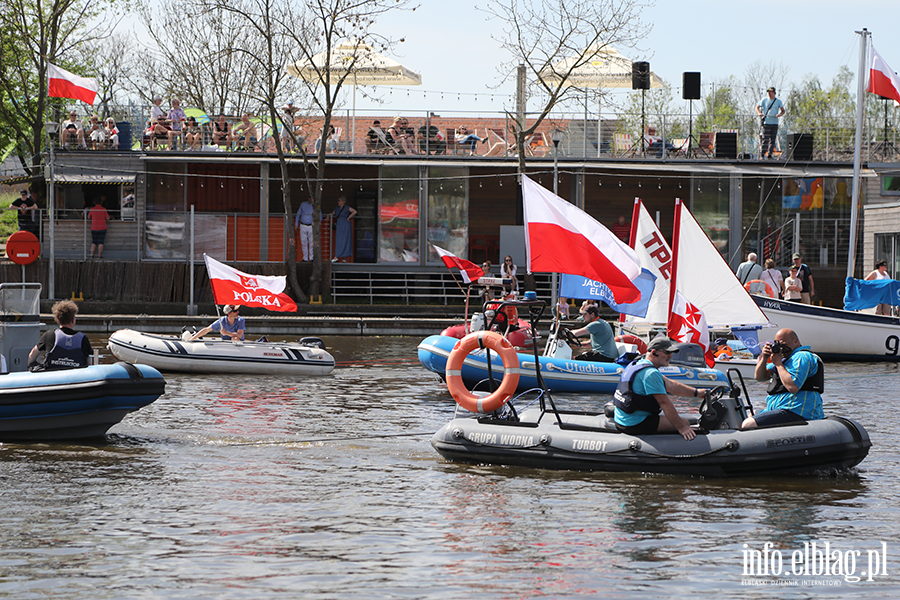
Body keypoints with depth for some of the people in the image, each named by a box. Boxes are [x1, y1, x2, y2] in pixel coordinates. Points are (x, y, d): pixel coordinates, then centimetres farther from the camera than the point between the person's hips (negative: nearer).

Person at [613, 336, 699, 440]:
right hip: (636, 426, -11)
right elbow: (664, 403, -20)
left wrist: (697, 393, 17)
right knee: (684, 422, -7)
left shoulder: (636, 364, 15)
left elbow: (670, 385, 19)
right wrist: (681, 427, -17)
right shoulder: (651, 373, -18)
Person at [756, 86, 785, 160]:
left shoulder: (778, 101, 7)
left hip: (775, 123, 2)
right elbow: (757, 107, 8)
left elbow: (783, 111, 10)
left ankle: (769, 155, 9)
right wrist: (759, 113, -14)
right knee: (765, 139, -11)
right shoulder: (764, 100, 5)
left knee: (772, 140, 3)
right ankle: (762, 155, -7)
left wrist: (780, 114, -14)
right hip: (766, 122, -2)